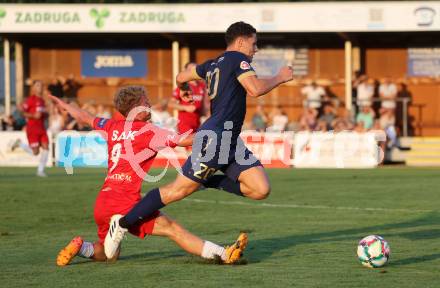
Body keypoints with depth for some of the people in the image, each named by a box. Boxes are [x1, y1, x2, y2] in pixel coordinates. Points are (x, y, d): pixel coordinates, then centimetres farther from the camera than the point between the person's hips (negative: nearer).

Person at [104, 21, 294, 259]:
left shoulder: (212, 65, 20)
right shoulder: (237, 59, -6)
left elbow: (181, 77, 30)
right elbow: (256, 89, -20)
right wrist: (280, 78, -4)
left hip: (230, 142, 10)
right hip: (215, 138, -10)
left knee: (261, 190, -5)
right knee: (179, 190, -7)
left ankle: (208, 182, 10)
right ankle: (122, 223, 2)